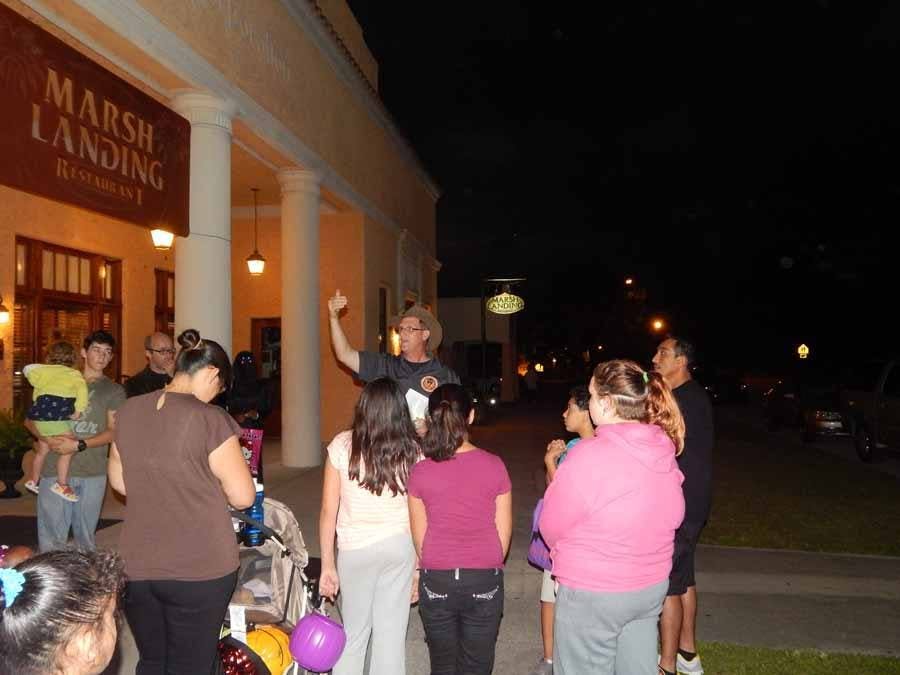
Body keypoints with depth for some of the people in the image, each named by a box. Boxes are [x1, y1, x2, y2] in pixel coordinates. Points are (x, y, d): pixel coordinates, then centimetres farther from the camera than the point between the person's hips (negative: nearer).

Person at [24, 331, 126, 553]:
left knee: (85, 534, 10)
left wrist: (79, 445, -15)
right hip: (55, 468, 1)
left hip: (93, 473, 0)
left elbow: (114, 431, -1)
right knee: (51, 536, 0)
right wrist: (47, 439, -7)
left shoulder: (114, 391, 7)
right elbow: (31, 419, 12)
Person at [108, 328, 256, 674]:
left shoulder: (129, 410, 1)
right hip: (199, 569, -5)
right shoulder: (210, 418, -17)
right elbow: (243, 497, -13)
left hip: (136, 565, 6)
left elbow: (119, 482, 14)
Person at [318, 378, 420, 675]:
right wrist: (420, 565, 6)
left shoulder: (342, 446, -10)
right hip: (400, 545, 1)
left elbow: (329, 511, -7)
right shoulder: (412, 450, -6)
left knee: (354, 631, 15)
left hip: (356, 549, -1)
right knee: (392, 633, 12)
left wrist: (327, 566, 1)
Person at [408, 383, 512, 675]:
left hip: (436, 581, 0)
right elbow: (504, 531, -2)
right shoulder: (494, 465, -10)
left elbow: (419, 535, 0)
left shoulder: (420, 471, -9)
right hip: (484, 582, 0)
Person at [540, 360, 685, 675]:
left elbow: (551, 528, -14)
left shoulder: (588, 455, -25)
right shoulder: (663, 449, -4)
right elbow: (672, 516, 8)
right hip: (653, 587, 7)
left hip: (593, 594, -6)